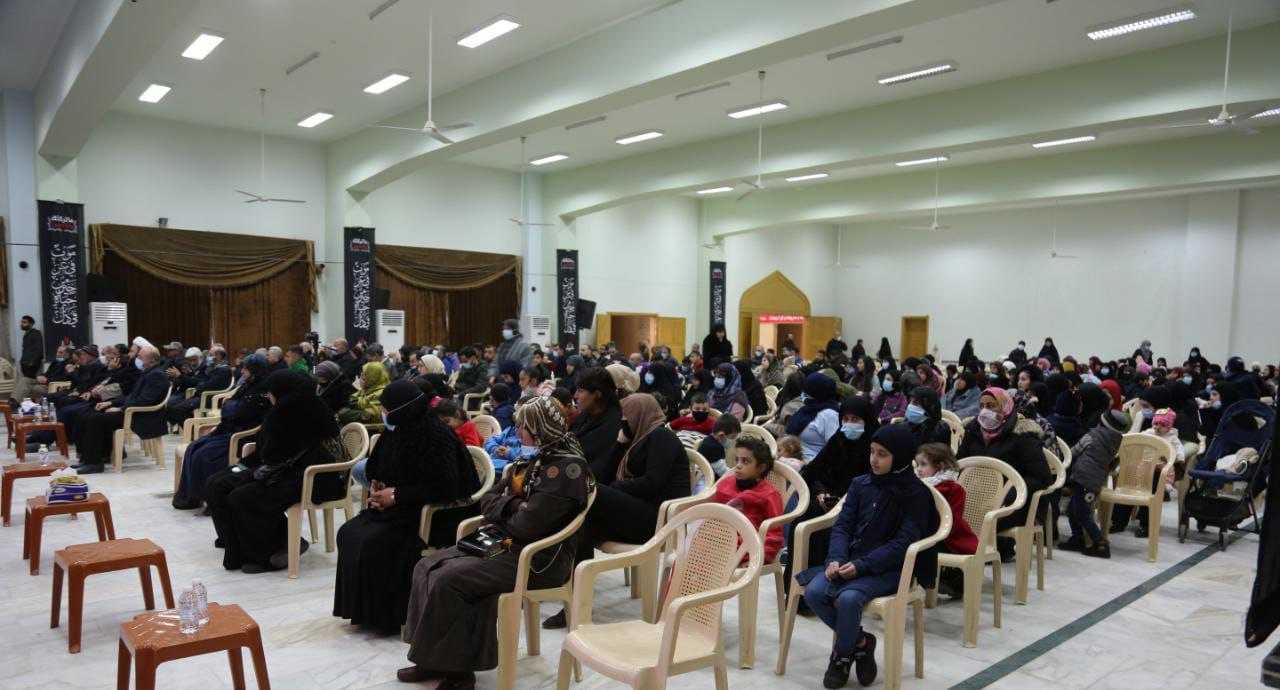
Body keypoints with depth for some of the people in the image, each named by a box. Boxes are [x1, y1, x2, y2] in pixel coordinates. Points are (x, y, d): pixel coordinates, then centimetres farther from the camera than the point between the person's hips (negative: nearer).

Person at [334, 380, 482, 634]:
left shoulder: (436, 437, -21)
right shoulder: (395, 431, 4)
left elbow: (444, 488, -25)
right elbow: (375, 468, 20)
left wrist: (396, 495, -21)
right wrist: (376, 487, -3)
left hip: (433, 515, -9)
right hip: (394, 507, 9)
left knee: (373, 541, -22)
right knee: (349, 533, -6)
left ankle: (387, 614, -4)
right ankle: (362, 609, 6)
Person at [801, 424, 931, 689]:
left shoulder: (916, 494, -6)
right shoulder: (860, 484, 9)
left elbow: (903, 542, -13)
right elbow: (842, 525, 6)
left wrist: (861, 565, -21)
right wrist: (836, 558, -13)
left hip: (889, 568, -5)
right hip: (850, 560, 5)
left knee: (848, 598, -31)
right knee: (814, 592, -20)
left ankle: (841, 656, -2)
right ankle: (860, 640, 3)